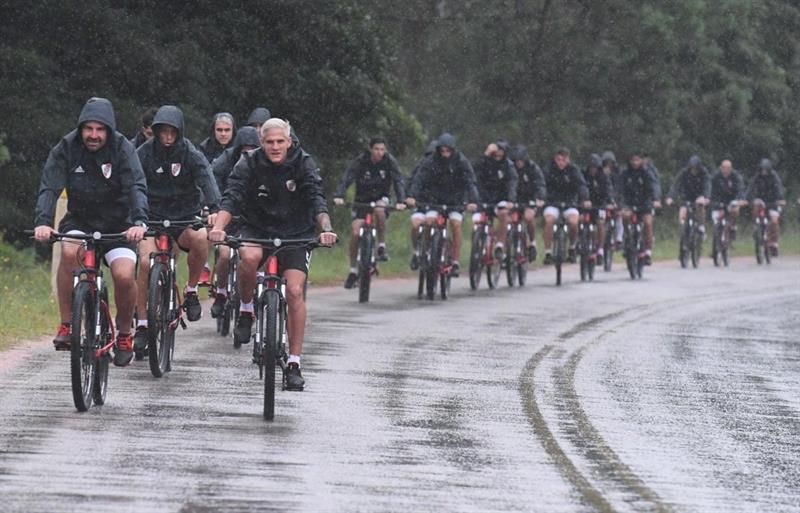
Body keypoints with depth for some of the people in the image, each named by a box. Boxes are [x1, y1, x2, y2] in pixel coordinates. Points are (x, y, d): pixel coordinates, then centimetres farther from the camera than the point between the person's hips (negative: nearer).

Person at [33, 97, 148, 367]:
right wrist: (43, 222, -39)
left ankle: (124, 334, 5)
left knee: (125, 276, -23)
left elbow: (137, 187, -27)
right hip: (79, 220, 1)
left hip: (117, 224, -1)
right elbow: (49, 187, -21)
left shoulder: (122, 149, -15)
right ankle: (66, 325, -20)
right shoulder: (66, 149, -12)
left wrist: (139, 221, -45)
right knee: (69, 251, -32)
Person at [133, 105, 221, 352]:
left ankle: (191, 290, -9)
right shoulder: (145, 153, -4)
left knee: (200, 238, -34)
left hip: (185, 218, 0)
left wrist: (213, 209, -38)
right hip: (153, 218, 0)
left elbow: (206, 181, -19)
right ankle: (142, 325, -10)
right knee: (146, 262, -24)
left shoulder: (191, 154, -6)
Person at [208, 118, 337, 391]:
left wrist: (325, 229, -43)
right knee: (249, 256, -35)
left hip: (295, 234, 0)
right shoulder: (249, 164, -11)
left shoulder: (303, 164, -11)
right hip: (256, 229, 0)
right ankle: (246, 310, -8)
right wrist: (218, 226, -44)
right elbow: (232, 197, -24)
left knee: (295, 291, -16)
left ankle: (294, 364, -8)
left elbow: (317, 199, -23)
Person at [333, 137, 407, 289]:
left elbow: (398, 181, -21)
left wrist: (401, 201, -38)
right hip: (362, 199, 1)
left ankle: (382, 246, -20)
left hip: (381, 197, 0)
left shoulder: (389, 161, -14)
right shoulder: (360, 161, -17)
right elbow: (347, 178, -27)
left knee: (379, 210, -37)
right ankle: (353, 270, 2)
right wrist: (339, 196, -44)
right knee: (356, 233, -11)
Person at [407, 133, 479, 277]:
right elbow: (419, 178, -22)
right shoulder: (431, 162, -12)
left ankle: (456, 262, -15)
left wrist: (472, 201, -39)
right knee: (429, 220, -24)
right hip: (434, 199, 1)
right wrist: (412, 196, -39)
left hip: (455, 200, -1)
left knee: (455, 223, -22)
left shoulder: (461, 162, -13)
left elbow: (470, 182, -22)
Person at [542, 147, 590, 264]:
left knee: (573, 222, -28)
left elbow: (581, 184, -20)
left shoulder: (573, 170, -7)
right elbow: (542, 184, -15)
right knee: (549, 220, -29)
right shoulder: (550, 169, -5)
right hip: (553, 203, 0)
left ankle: (572, 247, 1)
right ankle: (548, 252, -19)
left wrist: (585, 199, -38)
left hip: (570, 203, 0)